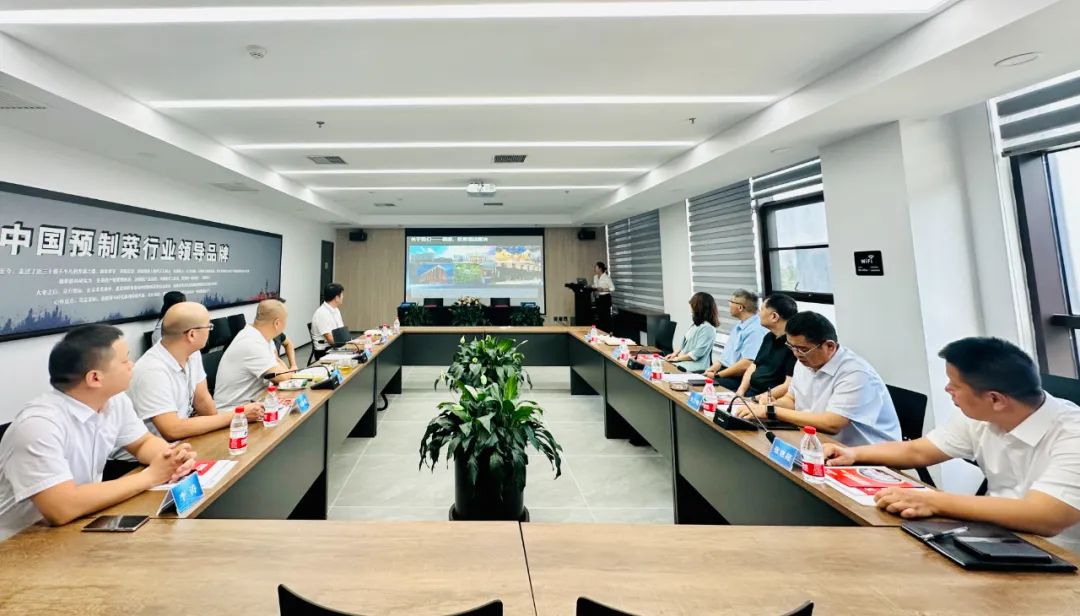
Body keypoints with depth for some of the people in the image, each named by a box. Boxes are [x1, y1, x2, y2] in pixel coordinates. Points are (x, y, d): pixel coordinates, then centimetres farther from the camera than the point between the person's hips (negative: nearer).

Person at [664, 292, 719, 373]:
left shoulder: (707, 328, -14)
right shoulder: (696, 324, 15)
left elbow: (697, 353, -18)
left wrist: (678, 358, -12)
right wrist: (674, 354, 7)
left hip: (696, 366, -8)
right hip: (683, 361, 8)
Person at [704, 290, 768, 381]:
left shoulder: (755, 330, -17)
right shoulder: (739, 326, 14)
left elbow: (746, 365, -24)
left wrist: (717, 375, -17)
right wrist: (718, 364, 2)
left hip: (737, 378, -9)